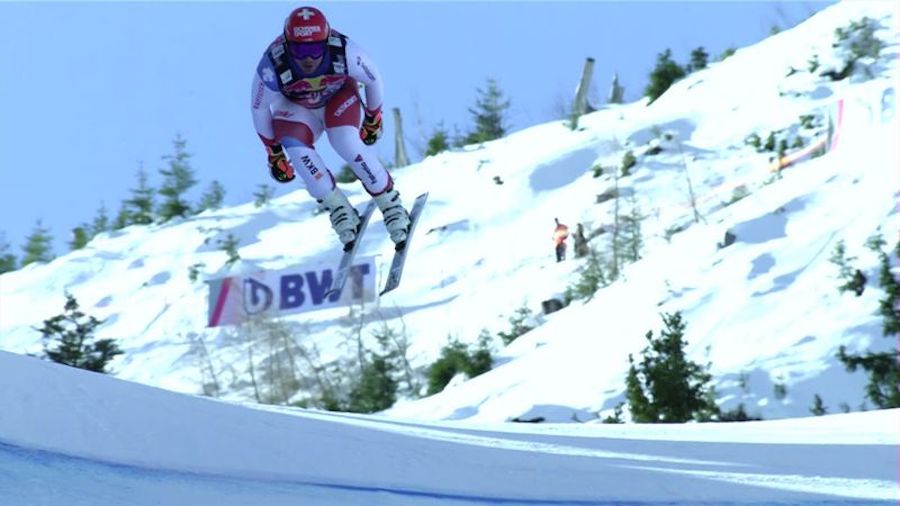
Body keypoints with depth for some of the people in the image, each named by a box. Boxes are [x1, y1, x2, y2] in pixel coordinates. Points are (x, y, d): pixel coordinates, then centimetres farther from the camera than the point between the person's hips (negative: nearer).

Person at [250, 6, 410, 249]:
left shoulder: (345, 53, -35)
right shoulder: (272, 67, -36)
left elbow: (374, 80, -12)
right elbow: (259, 109, -15)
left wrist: (373, 120, 3)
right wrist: (274, 152, -4)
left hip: (339, 98, -1)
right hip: (296, 108, 1)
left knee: (347, 143, -28)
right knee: (295, 146, -29)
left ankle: (390, 204, -11)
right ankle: (337, 208, -13)